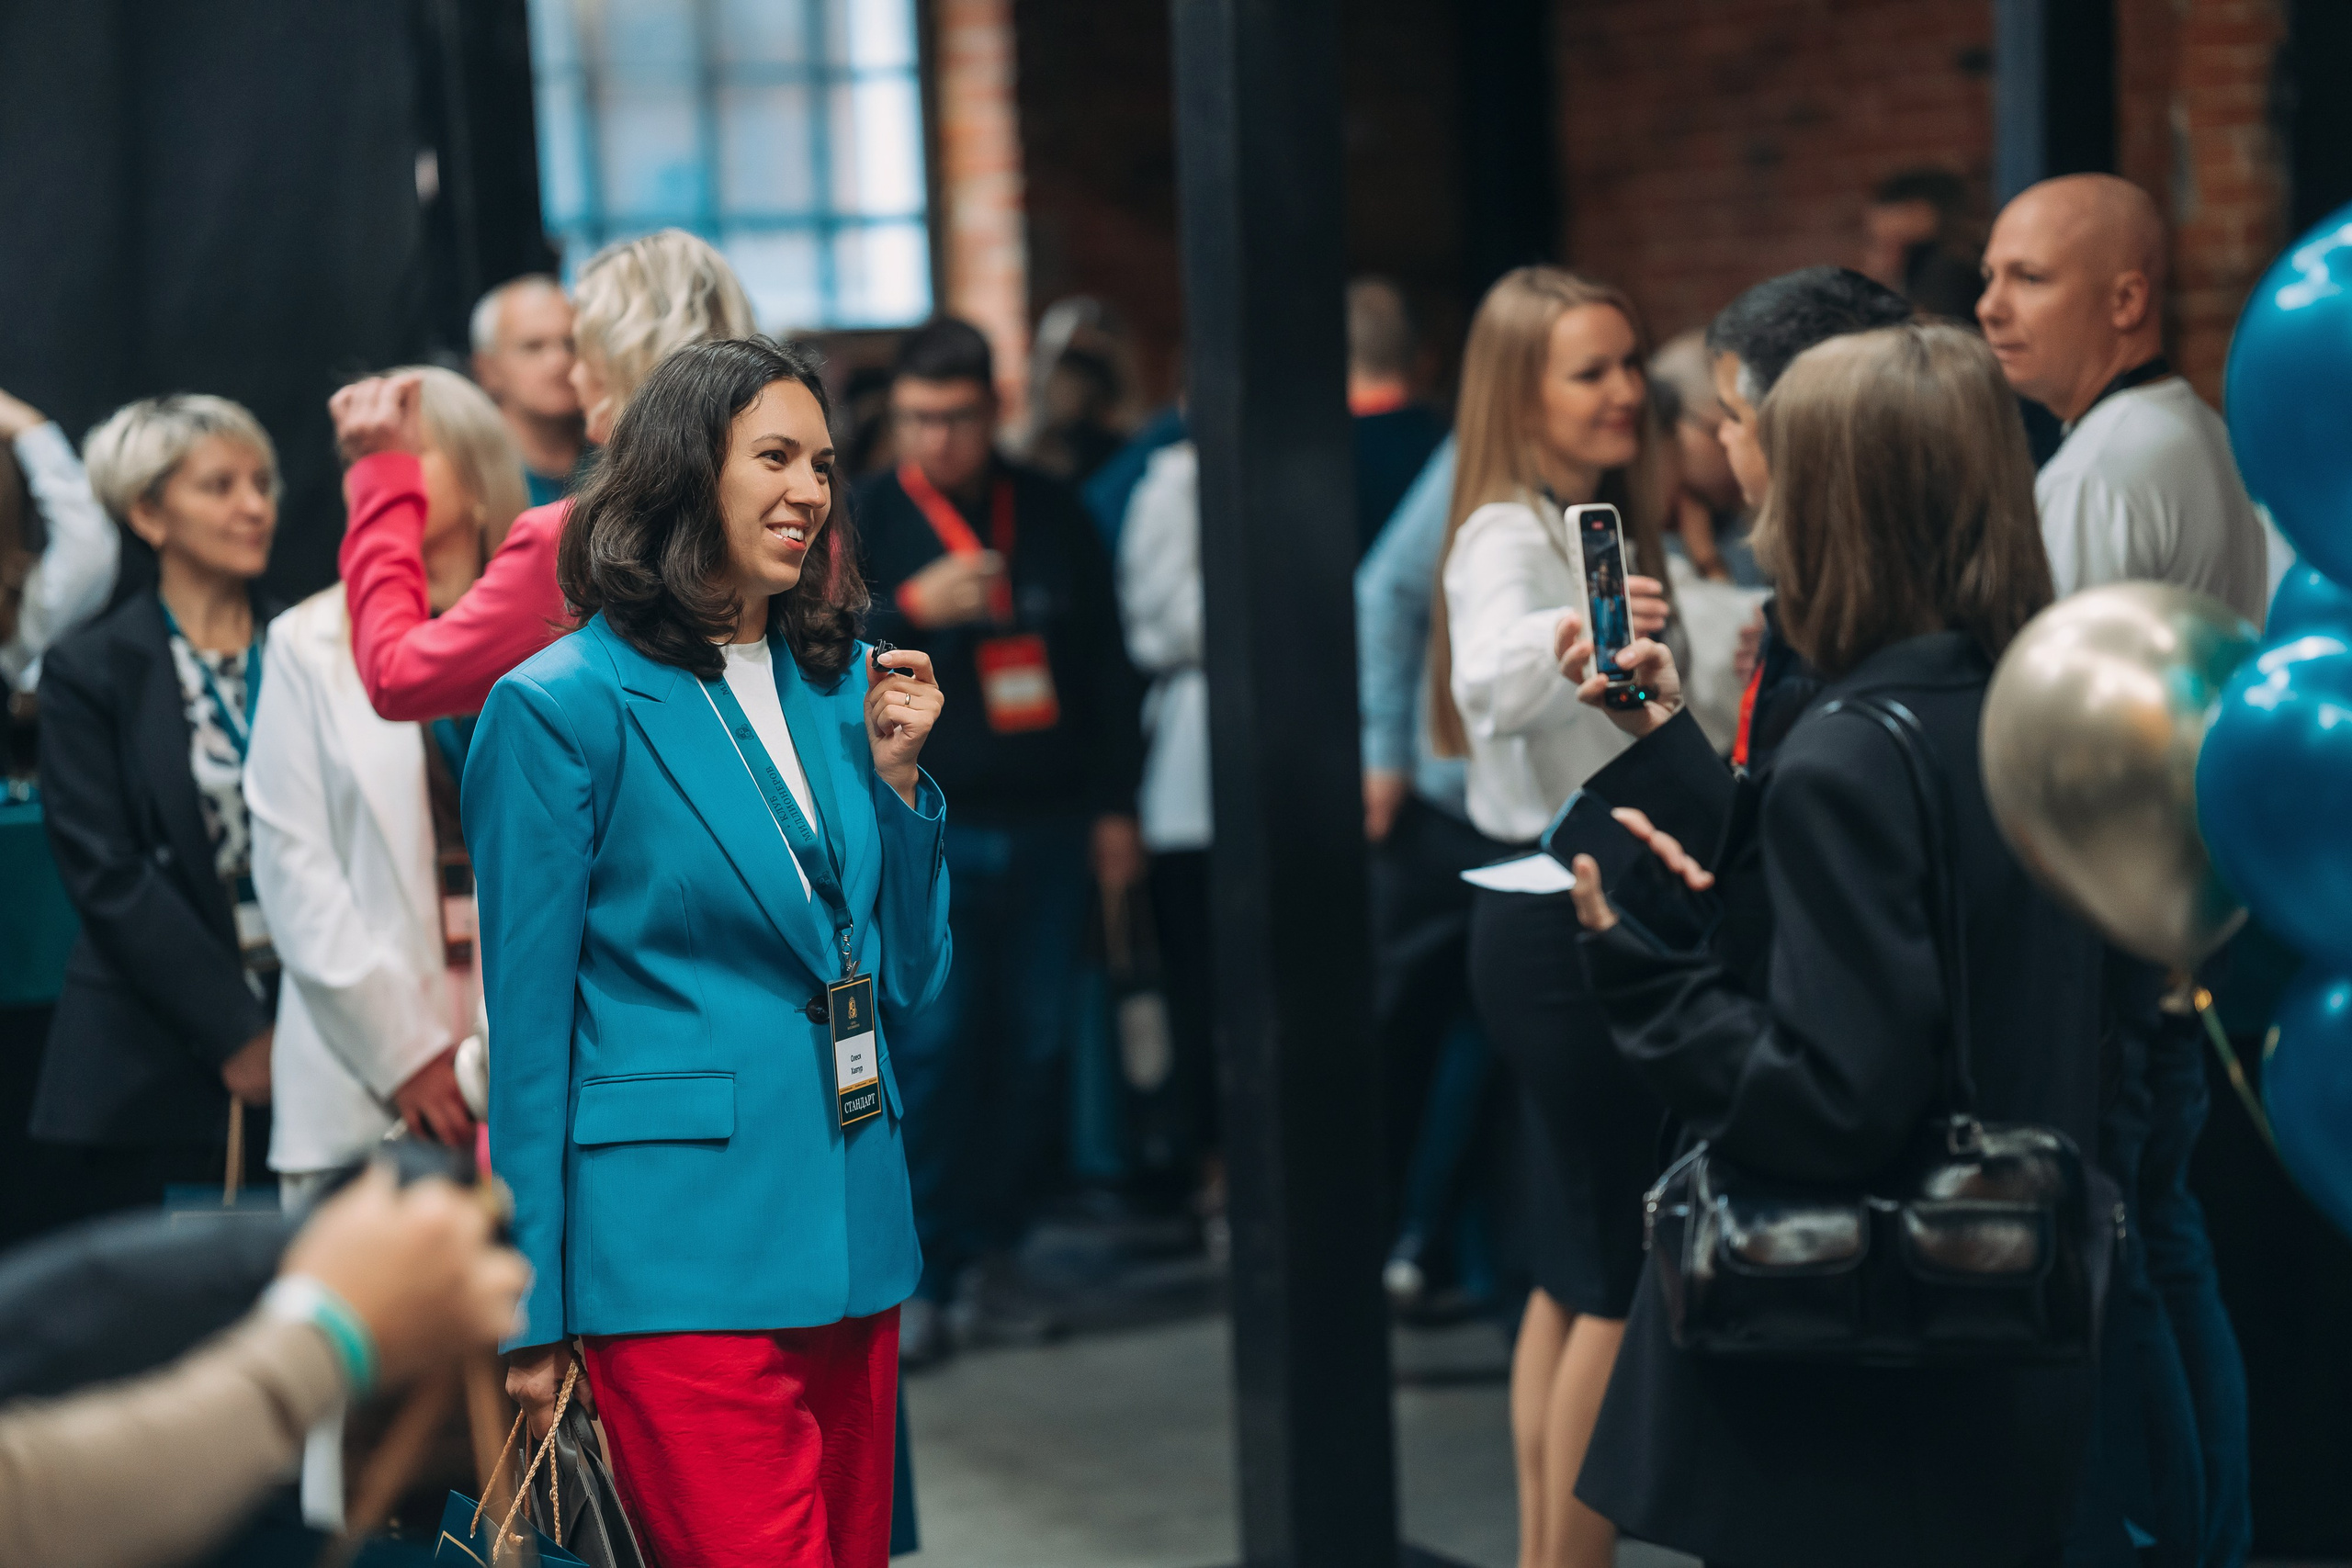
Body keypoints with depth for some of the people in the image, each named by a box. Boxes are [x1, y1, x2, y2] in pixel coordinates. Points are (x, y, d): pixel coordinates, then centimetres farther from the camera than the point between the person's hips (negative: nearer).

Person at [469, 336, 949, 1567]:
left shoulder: (837, 689, 12)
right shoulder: (561, 706, -6)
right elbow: (527, 1030, -5)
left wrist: (895, 776, 2)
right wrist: (533, 1319, -6)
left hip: (853, 1248, 7)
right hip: (681, 1261, -6)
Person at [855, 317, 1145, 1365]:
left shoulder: (1052, 514, 12)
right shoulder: (863, 520, 3)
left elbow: (1106, 667, 16)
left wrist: (1114, 806, 12)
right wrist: (909, 608, -17)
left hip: (1047, 827, 3)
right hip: (926, 832, -3)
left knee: (1031, 1048, 2)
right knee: (932, 1047, -10)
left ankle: (990, 1257, 11)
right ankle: (916, 1275, -3)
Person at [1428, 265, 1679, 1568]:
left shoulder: (1599, 529, 13)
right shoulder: (1509, 536, -16)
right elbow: (1489, 686, -40)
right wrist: (1568, 638, -58)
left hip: (1602, 911, 10)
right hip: (1560, 916, -10)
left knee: (1576, 1275, 13)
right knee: (1623, 1279, -7)